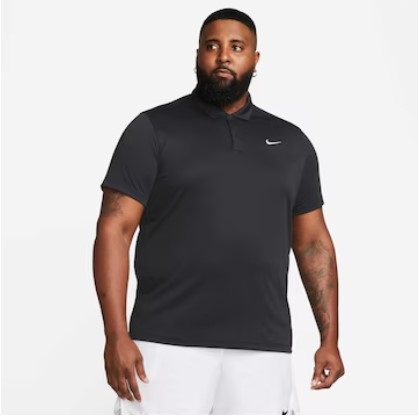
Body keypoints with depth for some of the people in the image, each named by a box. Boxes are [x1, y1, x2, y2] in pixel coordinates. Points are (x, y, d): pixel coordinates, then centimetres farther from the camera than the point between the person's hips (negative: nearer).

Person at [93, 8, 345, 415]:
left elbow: (313, 243, 17)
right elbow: (114, 230, -2)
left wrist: (329, 339, 9)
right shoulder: (153, 129, 3)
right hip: (168, 344, -3)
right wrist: (117, 336, -12)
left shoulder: (292, 142, 15)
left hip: (264, 351, 3)